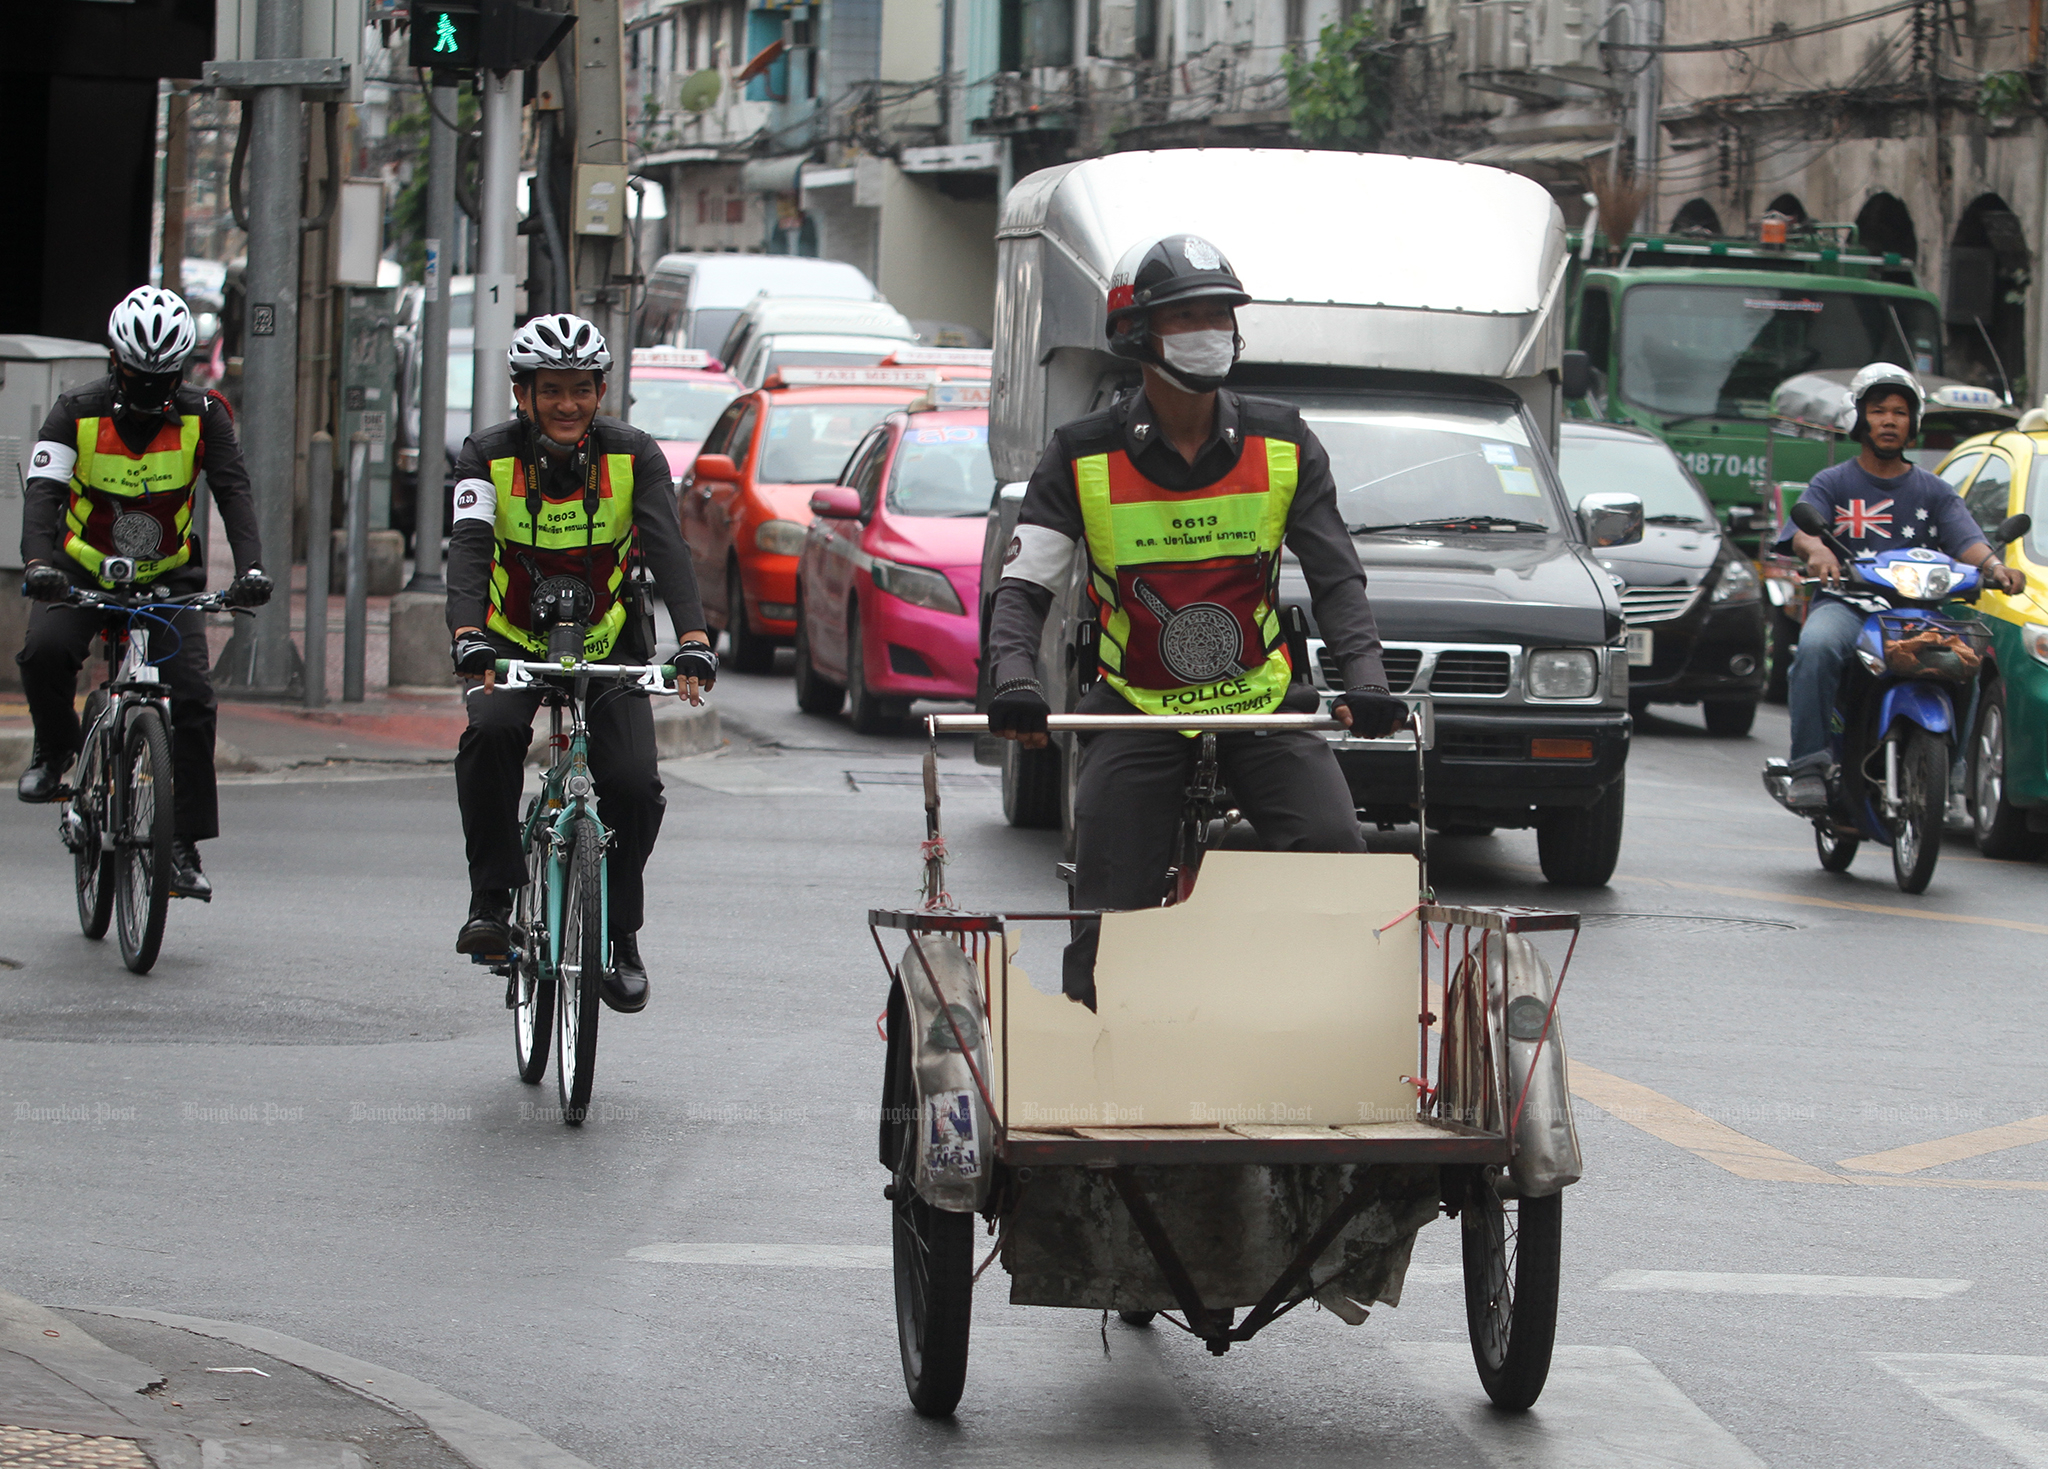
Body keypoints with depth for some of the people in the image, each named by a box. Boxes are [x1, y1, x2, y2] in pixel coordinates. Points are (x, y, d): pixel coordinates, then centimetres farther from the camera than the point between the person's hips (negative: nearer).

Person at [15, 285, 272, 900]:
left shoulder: (203, 416, -8)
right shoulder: (77, 412, -11)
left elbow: (233, 492, -17)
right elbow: (43, 491, -22)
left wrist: (250, 568, -34)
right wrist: (37, 561, -41)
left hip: (167, 579, 1)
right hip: (83, 572, -1)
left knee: (191, 698, -17)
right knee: (43, 650, -30)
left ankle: (184, 847, -11)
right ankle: (56, 747, 0)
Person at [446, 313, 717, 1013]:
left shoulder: (634, 456, -13)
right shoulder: (489, 455, -14)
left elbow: (668, 548, -25)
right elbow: (468, 548, -28)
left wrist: (693, 640, -42)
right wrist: (468, 637, -46)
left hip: (608, 641, 1)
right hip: (512, 639, -1)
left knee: (634, 784, -16)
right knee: (491, 732, -31)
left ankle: (619, 936, 5)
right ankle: (491, 901, -19)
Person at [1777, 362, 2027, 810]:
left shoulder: (1934, 491, 19)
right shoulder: (1833, 483, 14)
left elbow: (1966, 540, 2)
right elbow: (1802, 529, -5)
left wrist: (1994, 566, -22)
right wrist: (1817, 550, -30)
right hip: (1845, 604, -2)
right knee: (1817, 647, -36)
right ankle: (1808, 767, -35)